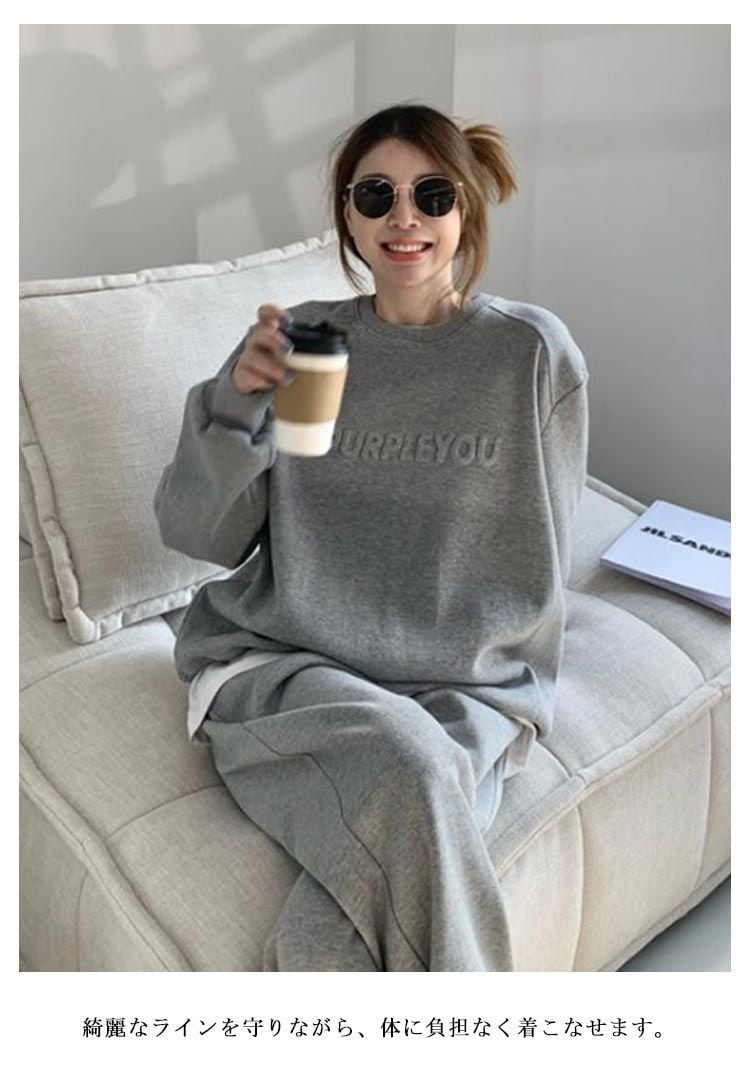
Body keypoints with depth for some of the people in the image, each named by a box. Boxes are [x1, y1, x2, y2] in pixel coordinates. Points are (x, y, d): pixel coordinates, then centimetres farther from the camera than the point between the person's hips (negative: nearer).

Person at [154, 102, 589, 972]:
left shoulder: (532, 352, 1)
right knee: (403, 773, -31)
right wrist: (235, 401, -15)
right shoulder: (302, 338, 4)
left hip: (458, 686, 0)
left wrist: (435, 700, -6)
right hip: (281, 665, 1)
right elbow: (197, 534, 2)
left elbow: (530, 580, 4)